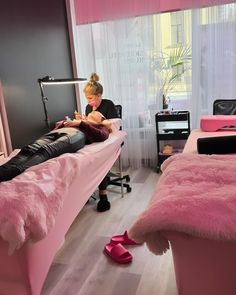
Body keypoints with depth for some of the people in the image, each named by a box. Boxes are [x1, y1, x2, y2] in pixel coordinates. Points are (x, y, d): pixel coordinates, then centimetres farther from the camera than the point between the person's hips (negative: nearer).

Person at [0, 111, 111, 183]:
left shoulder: (101, 126, 34)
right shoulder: (80, 120, 45)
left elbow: (102, 136, 8)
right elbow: (59, 124, 33)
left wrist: (82, 123, 3)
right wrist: (65, 122, 12)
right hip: (59, 131, 4)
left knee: (46, 151, -38)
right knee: (29, 149, -30)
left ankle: (14, 171, -64)